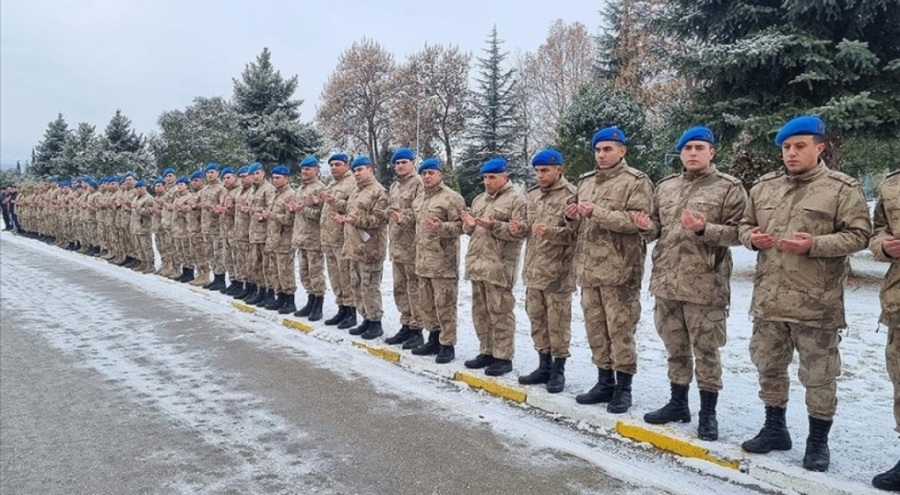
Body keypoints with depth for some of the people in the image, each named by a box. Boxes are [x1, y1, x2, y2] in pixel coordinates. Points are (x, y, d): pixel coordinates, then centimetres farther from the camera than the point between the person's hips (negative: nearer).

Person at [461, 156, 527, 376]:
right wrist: (469, 224, 1)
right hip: (477, 264, 8)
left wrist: (492, 225, -22)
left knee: (500, 313, -3)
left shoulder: (516, 199, -5)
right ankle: (486, 352, 24)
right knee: (480, 311, 13)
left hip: (499, 266, -8)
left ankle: (503, 357, 5)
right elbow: (471, 231, 24)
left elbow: (519, 232, -15)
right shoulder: (479, 199, 19)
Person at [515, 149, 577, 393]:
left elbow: (575, 232, -15)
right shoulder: (532, 195, 13)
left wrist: (550, 231, -29)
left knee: (557, 322, 1)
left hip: (557, 270, -7)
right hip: (533, 269, 7)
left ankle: (558, 370, 14)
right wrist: (521, 226, 0)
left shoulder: (571, 195, -10)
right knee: (537, 318, 13)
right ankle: (544, 366, 26)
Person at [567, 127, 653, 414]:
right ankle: (605, 382, 24)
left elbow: (637, 221, -18)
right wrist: (573, 216, 3)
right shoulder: (585, 182, 17)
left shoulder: (636, 181, -4)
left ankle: (623, 387, 11)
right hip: (588, 269, 7)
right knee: (596, 329, 12)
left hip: (619, 270, -7)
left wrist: (598, 212, -22)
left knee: (620, 330, 0)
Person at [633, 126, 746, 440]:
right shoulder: (665, 187, 13)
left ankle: (708, 413, 17)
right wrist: (648, 227, -4)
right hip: (666, 282, 5)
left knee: (706, 351, 3)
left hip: (705, 285, -5)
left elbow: (737, 232, -9)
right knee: (675, 348, 16)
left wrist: (704, 229, -24)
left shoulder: (729, 187, -3)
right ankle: (678, 403, 31)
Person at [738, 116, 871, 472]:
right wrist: (752, 237, -4)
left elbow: (858, 234, -8)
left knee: (819, 376, 6)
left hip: (815, 303, -5)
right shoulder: (764, 187, 10)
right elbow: (745, 225, 18)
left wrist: (814, 245, -21)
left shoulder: (842, 188, -4)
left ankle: (818, 441, 23)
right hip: (768, 299, 5)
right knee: (769, 367, 16)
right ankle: (774, 428, 33)